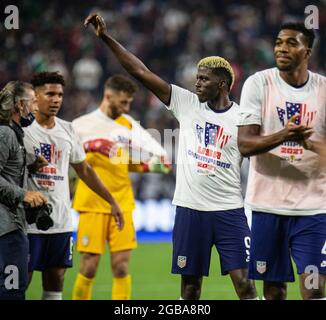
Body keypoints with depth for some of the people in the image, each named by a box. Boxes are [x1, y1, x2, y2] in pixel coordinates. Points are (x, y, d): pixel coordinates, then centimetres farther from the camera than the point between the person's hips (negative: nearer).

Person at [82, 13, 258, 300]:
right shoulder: (186, 103, 4)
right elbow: (141, 72, 1)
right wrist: (106, 37, -4)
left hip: (229, 211, -2)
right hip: (190, 209, 2)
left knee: (244, 282, -7)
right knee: (190, 283, 7)